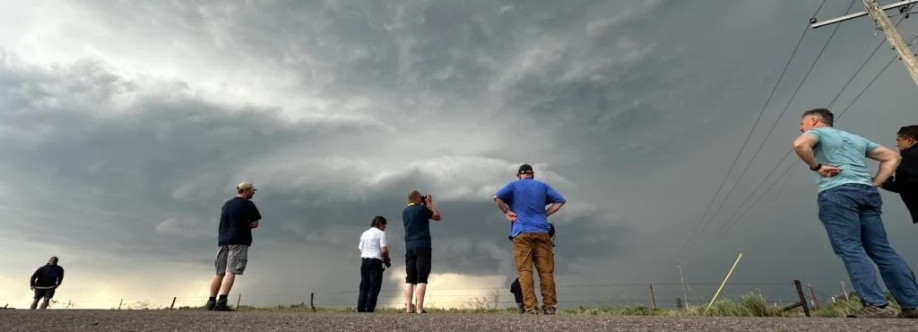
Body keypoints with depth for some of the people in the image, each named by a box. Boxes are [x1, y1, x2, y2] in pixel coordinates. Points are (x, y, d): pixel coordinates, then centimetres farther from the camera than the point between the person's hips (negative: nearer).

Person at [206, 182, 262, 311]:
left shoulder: (226, 204, 19)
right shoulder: (248, 204, -3)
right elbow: (255, 224, -4)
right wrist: (246, 224, 10)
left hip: (223, 240, 7)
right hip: (239, 241, -7)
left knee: (219, 273, 11)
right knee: (231, 272, -12)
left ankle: (211, 302, 12)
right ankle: (221, 302, -20)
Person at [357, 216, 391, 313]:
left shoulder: (364, 233, 17)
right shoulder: (380, 233, -3)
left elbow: (361, 249, 13)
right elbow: (383, 250, -14)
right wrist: (386, 259, 6)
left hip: (364, 260, 6)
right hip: (375, 261, -6)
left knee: (364, 286, 10)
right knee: (374, 287, -2)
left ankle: (361, 309, 7)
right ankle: (369, 310, -5)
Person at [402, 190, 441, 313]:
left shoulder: (405, 211, 13)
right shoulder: (421, 208, -7)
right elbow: (437, 216, 5)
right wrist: (429, 203, 13)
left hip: (409, 247, 6)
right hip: (422, 246, -6)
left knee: (410, 278, 6)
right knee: (421, 278, -6)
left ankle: (408, 307, 3)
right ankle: (419, 308, -10)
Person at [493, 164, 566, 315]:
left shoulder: (514, 185, 11)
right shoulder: (542, 186, 19)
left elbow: (496, 197, -5)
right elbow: (561, 200, 13)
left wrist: (507, 212, 5)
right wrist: (545, 214, 12)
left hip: (522, 233, -2)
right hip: (541, 233, 2)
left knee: (525, 270, -5)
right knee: (546, 271, 3)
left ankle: (530, 306, -12)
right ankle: (549, 307, 1)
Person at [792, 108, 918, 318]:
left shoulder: (817, 132, 7)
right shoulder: (856, 138, 30)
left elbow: (800, 144, -18)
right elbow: (892, 157, 30)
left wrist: (816, 167, -6)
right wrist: (874, 184, 19)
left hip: (837, 193, -7)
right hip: (866, 192, 7)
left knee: (851, 250, -10)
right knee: (882, 250, 7)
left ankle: (876, 305, -16)